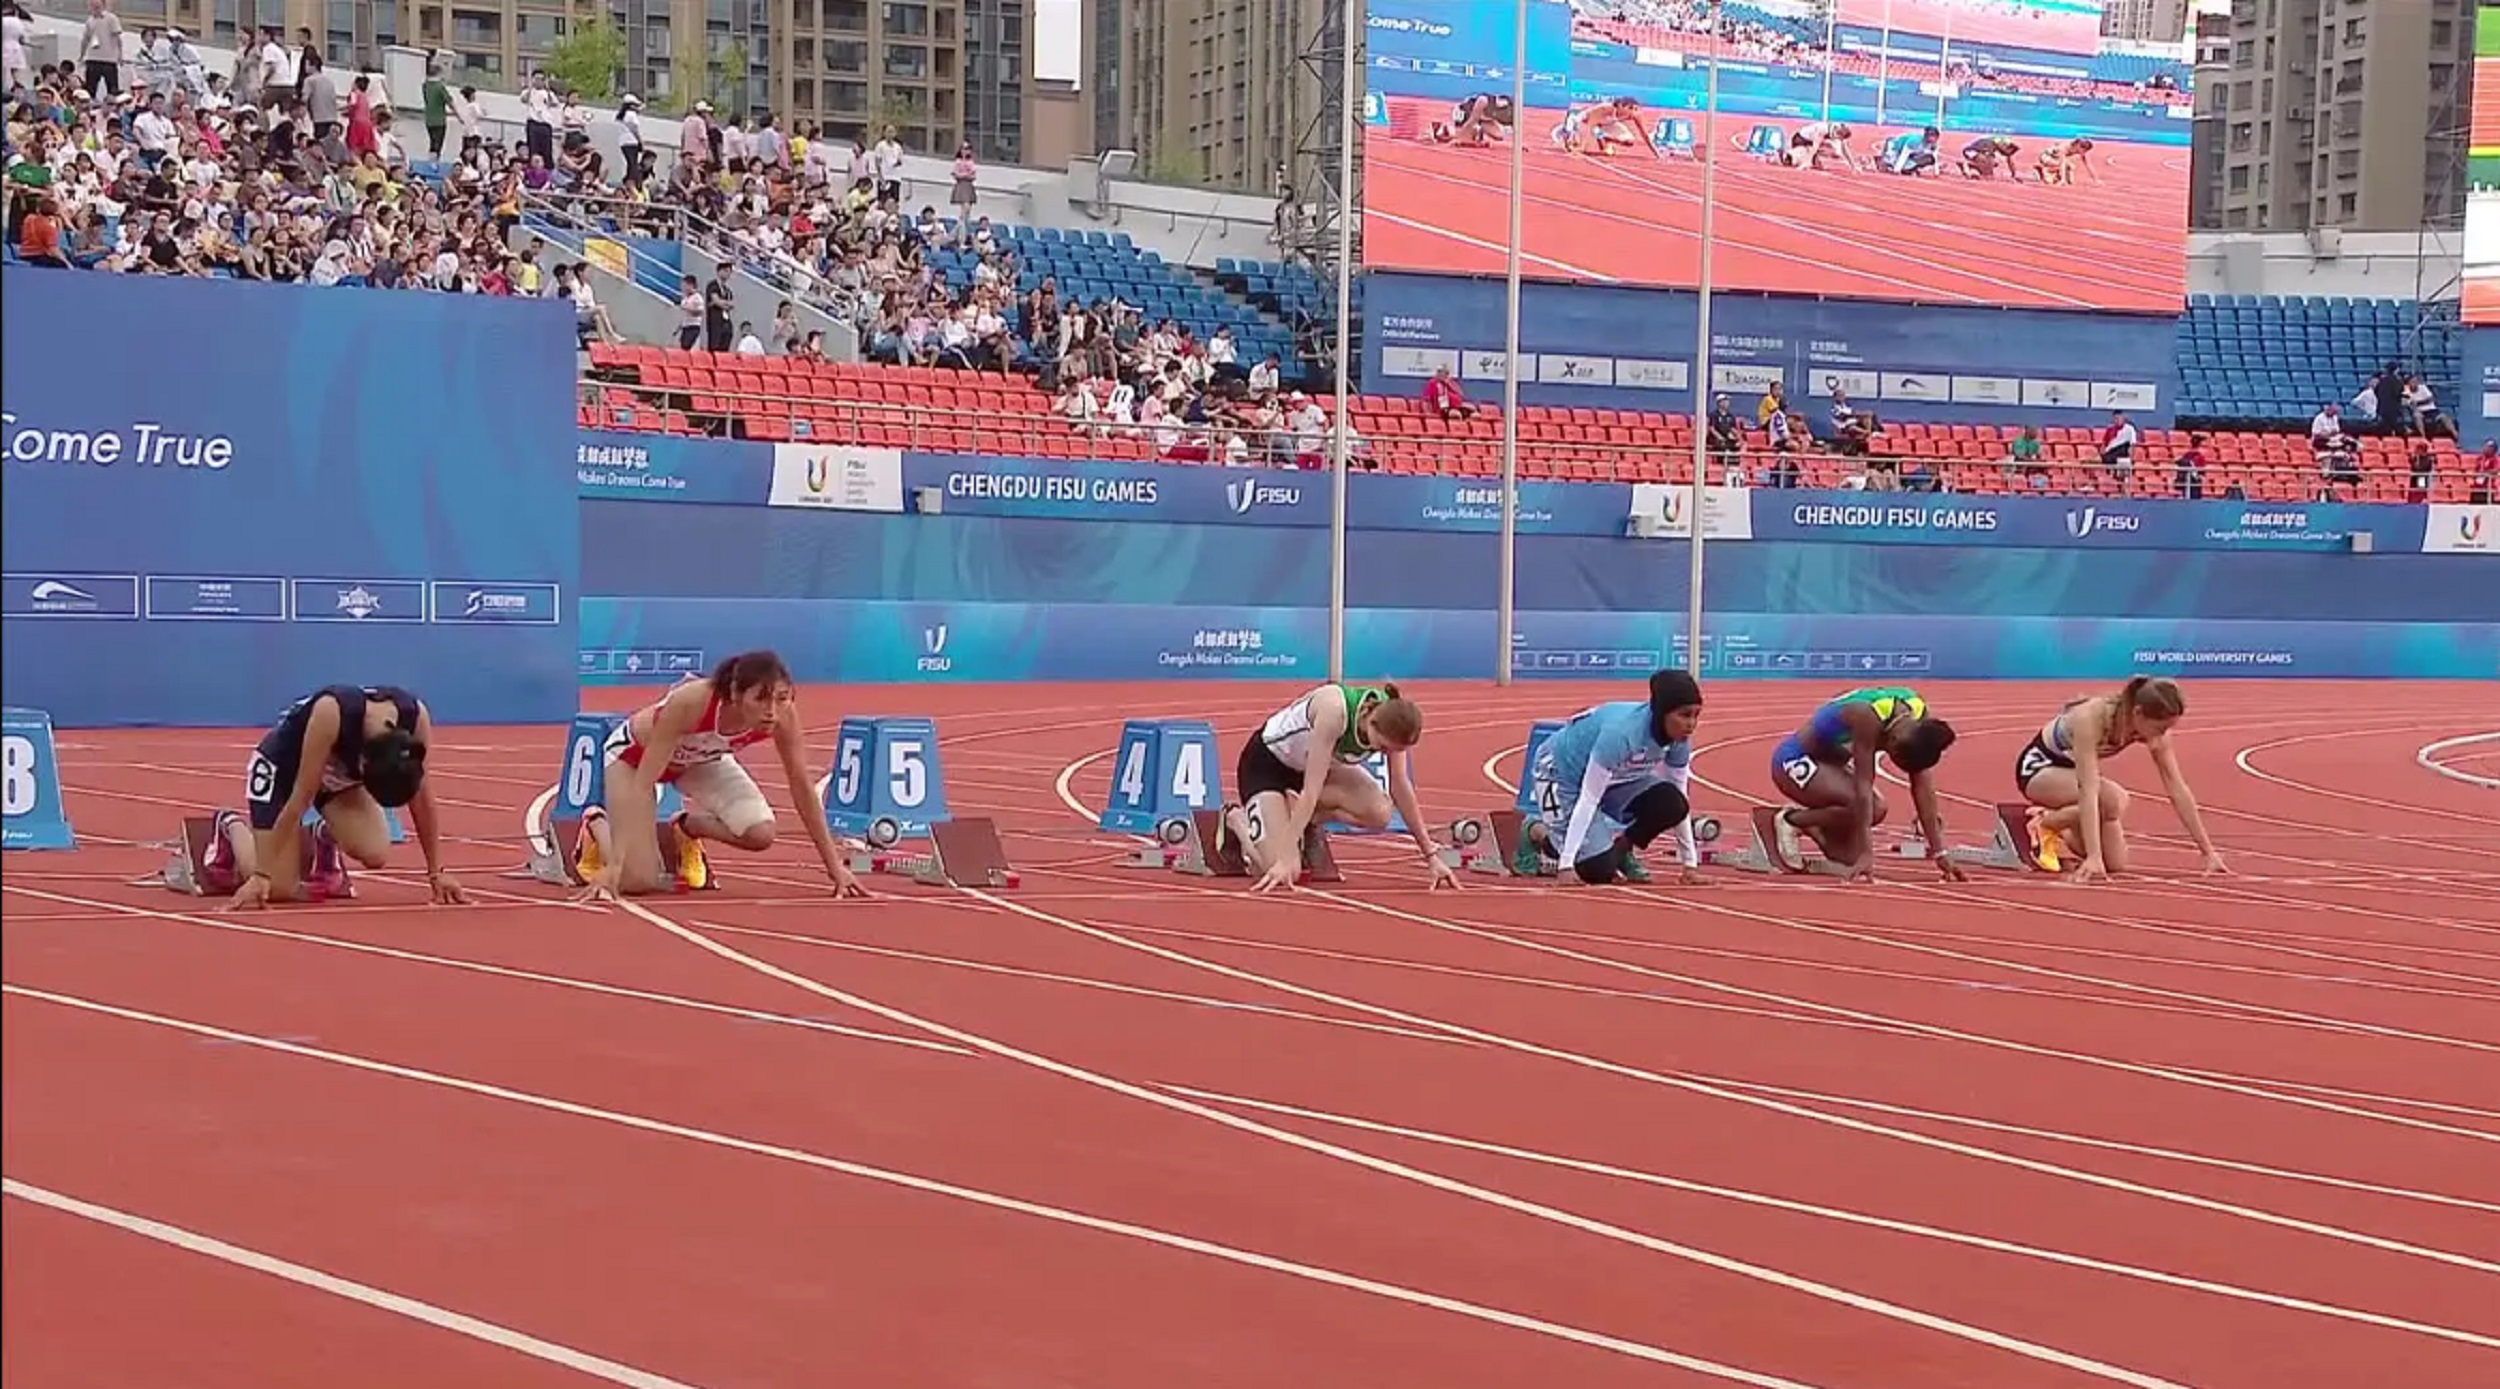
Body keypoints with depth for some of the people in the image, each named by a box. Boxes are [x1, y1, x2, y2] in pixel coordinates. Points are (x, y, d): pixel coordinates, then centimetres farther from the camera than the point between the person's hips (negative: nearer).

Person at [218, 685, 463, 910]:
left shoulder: (415, 717, -30)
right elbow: (300, 799, -35)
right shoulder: (331, 713, -41)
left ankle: (326, 839, 14)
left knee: (375, 854, -22)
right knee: (278, 888, -11)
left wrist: (436, 872, -11)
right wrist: (261, 876, -32)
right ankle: (231, 828, 21)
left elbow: (420, 796, -15)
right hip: (280, 765, -4)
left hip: (341, 775, 4)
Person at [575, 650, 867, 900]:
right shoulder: (690, 702, -43)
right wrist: (613, 866, -43)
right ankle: (596, 824, 19)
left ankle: (687, 827, 11)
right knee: (637, 881, -14)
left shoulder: (782, 716, -31)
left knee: (760, 833, -22)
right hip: (635, 753, -4)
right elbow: (643, 784, -39)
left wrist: (836, 866, -16)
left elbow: (802, 788, -18)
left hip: (701, 760, 4)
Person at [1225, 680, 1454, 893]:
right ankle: (1236, 818, 8)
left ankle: (1298, 812, 2)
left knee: (1379, 814, -22)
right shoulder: (1334, 712, -39)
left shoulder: (1390, 717, -22)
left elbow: (1401, 787, -11)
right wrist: (1284, 860, -42)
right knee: (1281, 874, -21)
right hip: (1266, 761, -6)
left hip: (1314, 763, 6)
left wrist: (1432, 856, -11)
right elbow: (1311, 789, -40)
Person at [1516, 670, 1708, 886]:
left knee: (1670, 804, -22)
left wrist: (1691, 864, -7)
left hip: (1615, 779, 6)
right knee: (1598, 868, -20)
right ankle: (1535, 832, 7)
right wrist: (1566, 866, -39)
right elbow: (1588, 799, -35)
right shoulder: (1621, 731, -36)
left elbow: (1680, 800, -4)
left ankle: (1621, 850, 6)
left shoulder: (1679, 738, -16)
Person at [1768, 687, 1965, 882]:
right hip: (1792, 761, -7)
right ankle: (1791, 821, -5)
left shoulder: (1921, 724, -16)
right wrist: (1866, 853, -37)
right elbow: (1863, 786, -35)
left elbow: (1922, 787, -11)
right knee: (1861, 805, -27)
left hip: (1830, 761, 7)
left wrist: (1939, 853, -13)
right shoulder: (1868, 718, -35)